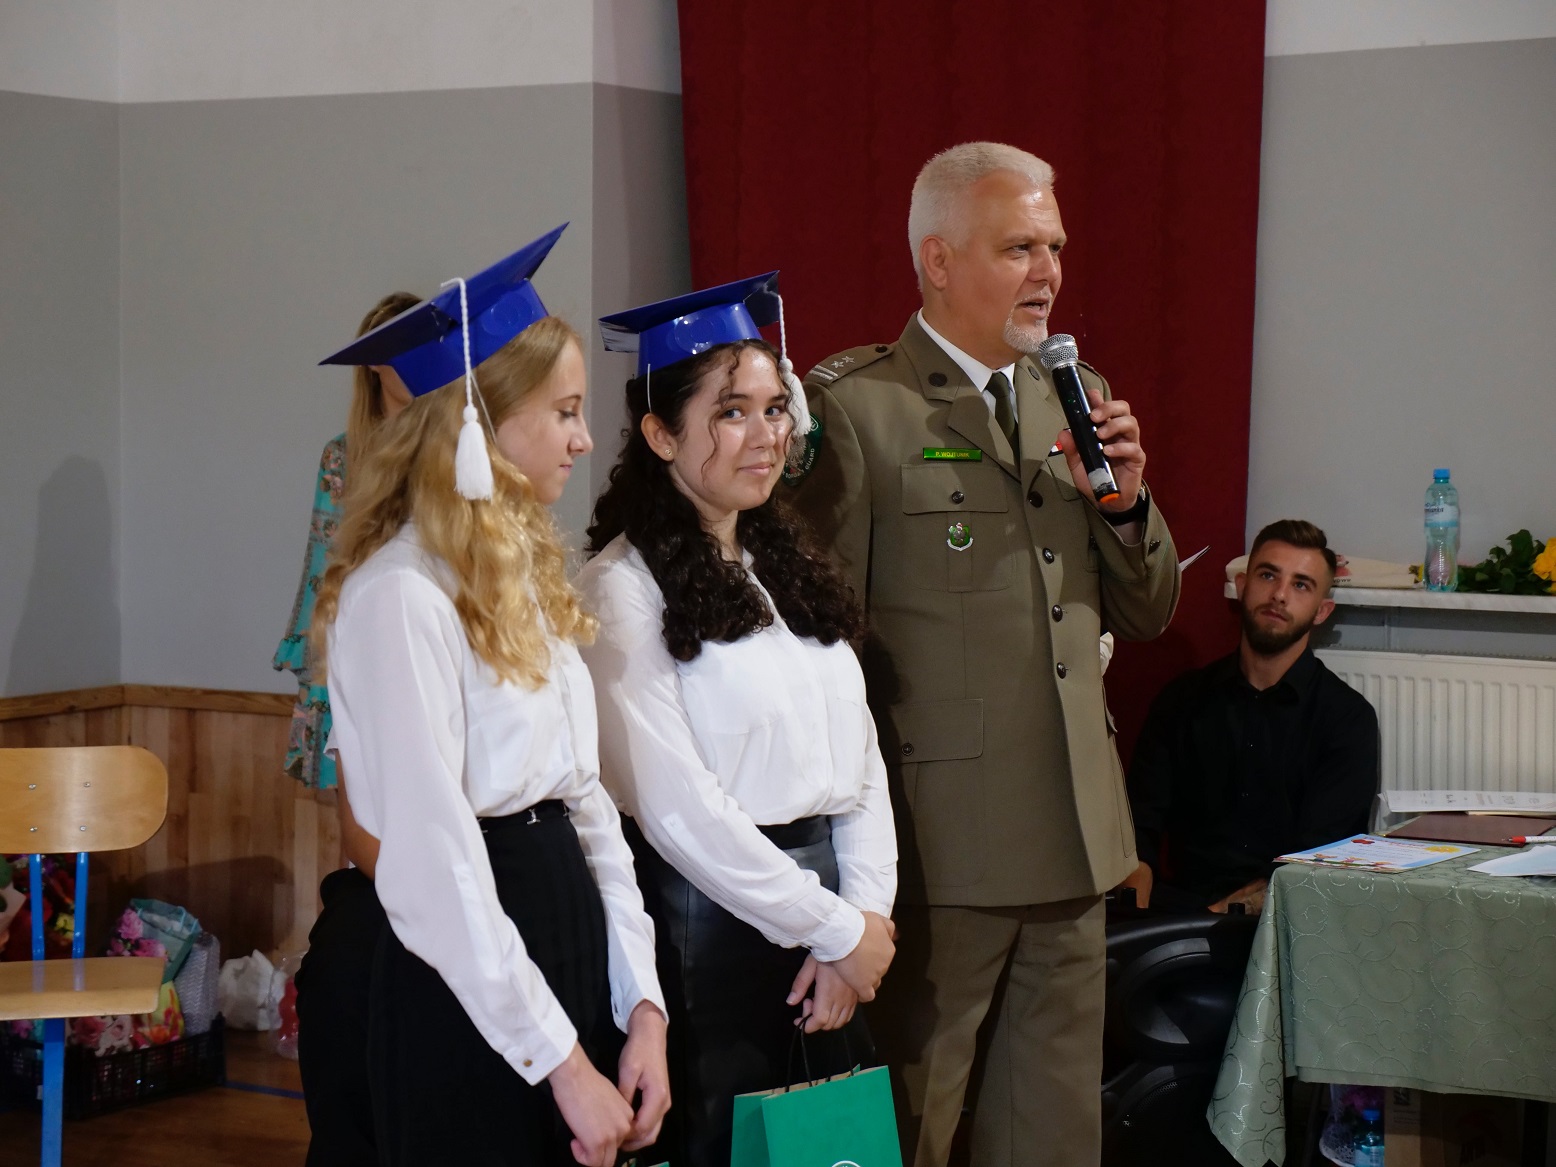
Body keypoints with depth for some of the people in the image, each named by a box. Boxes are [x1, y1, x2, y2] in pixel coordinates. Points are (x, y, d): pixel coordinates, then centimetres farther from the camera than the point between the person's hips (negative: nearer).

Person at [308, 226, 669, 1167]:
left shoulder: (527, 577, 13)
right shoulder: (402, 595, -16)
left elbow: (588, 802, 11)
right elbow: (432, 860, -19)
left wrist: (643, 1007, 1)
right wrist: (562, 1064, -18)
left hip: (574, 934, 8)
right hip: (469, 1000, -8)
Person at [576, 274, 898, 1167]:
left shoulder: (792, 568, 13)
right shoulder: (624, 589, -10)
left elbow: (861, 756, 10)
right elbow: (675, 807, -15)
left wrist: (868, 916, -5)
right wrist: (836, 929, -11)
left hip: (830, 900, 7)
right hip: (714, 917, -7)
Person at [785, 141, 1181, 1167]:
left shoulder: (1078, 397, 14)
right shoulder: (855, 406, -8)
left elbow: (1147, 614, 16)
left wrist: (1123, 501, -3)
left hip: (1072, 835, 7)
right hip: (939, 841, -6)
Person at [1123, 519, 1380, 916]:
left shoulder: (1348, 716, 5)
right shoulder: (1183, 700, 15)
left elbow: (1317, 864, -6)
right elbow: (1140, 828, 8)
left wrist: (1228, 912, -20)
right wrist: (1135, 900, -13)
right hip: (1183, 908, 3)